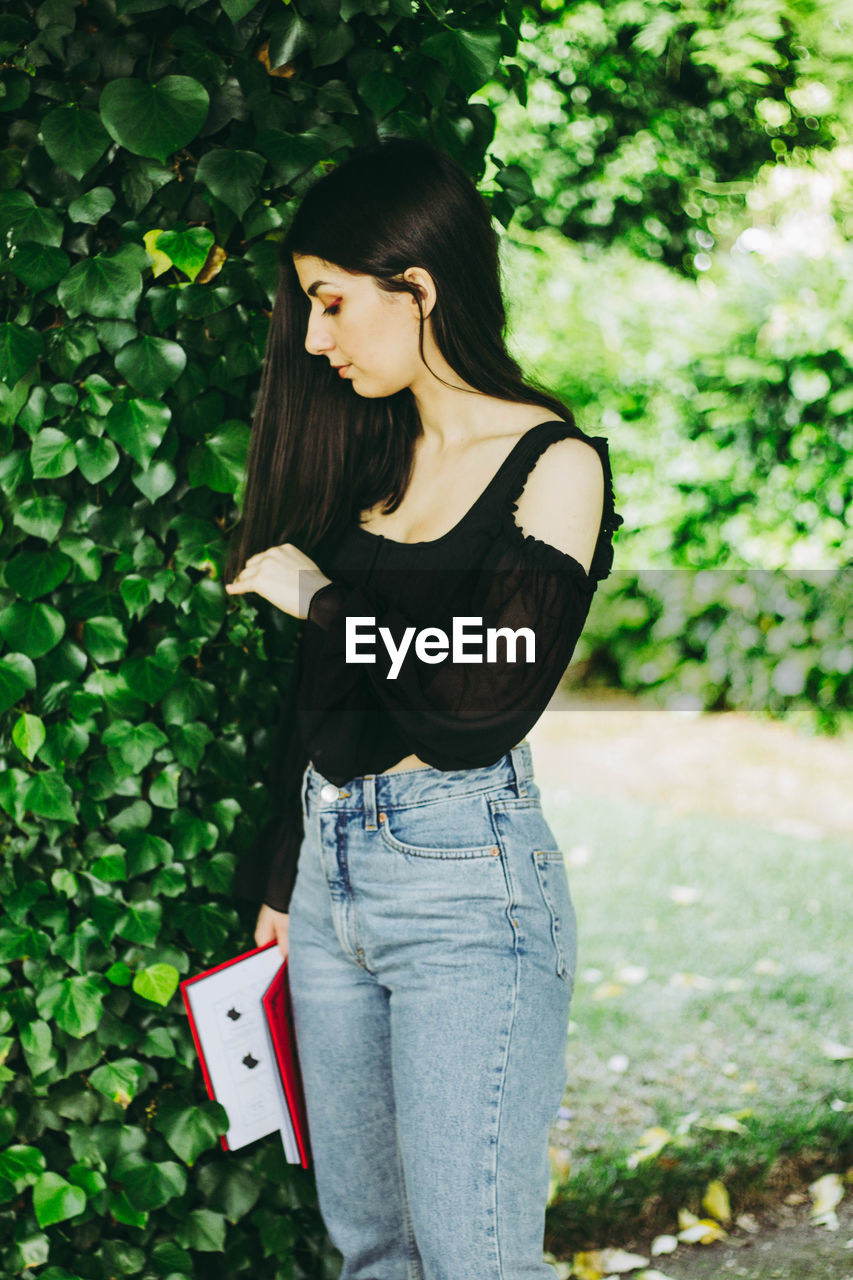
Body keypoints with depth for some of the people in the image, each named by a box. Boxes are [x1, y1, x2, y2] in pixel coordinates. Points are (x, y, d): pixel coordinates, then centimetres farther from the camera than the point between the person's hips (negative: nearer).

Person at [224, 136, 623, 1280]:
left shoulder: (553, 466, -9)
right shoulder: (372, 455, 12)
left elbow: (480, 703, -19)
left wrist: (321, 597, -8)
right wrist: (281, 880, 19)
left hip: (466, 883, -7)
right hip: (331, 864, 7)